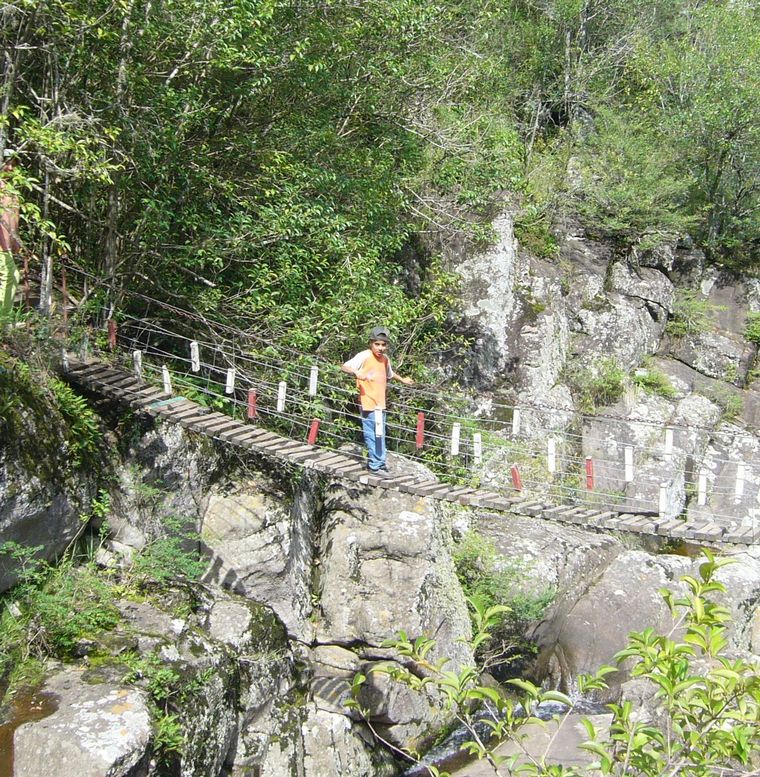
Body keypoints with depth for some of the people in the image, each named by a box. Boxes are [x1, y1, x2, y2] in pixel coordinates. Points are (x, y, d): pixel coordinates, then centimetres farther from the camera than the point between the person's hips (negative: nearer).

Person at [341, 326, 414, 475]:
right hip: (368, 403, -7)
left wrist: (402, 380, 32)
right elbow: (345, 366, -21)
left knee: (380, 434, 15)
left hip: (380, 403, 7)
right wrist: (356, 372, -38)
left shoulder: (385, 359, 9)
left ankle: (379, 463, 26)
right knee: (371, 435, -3)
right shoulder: (364, 356, -13)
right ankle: (375, 465, 6)